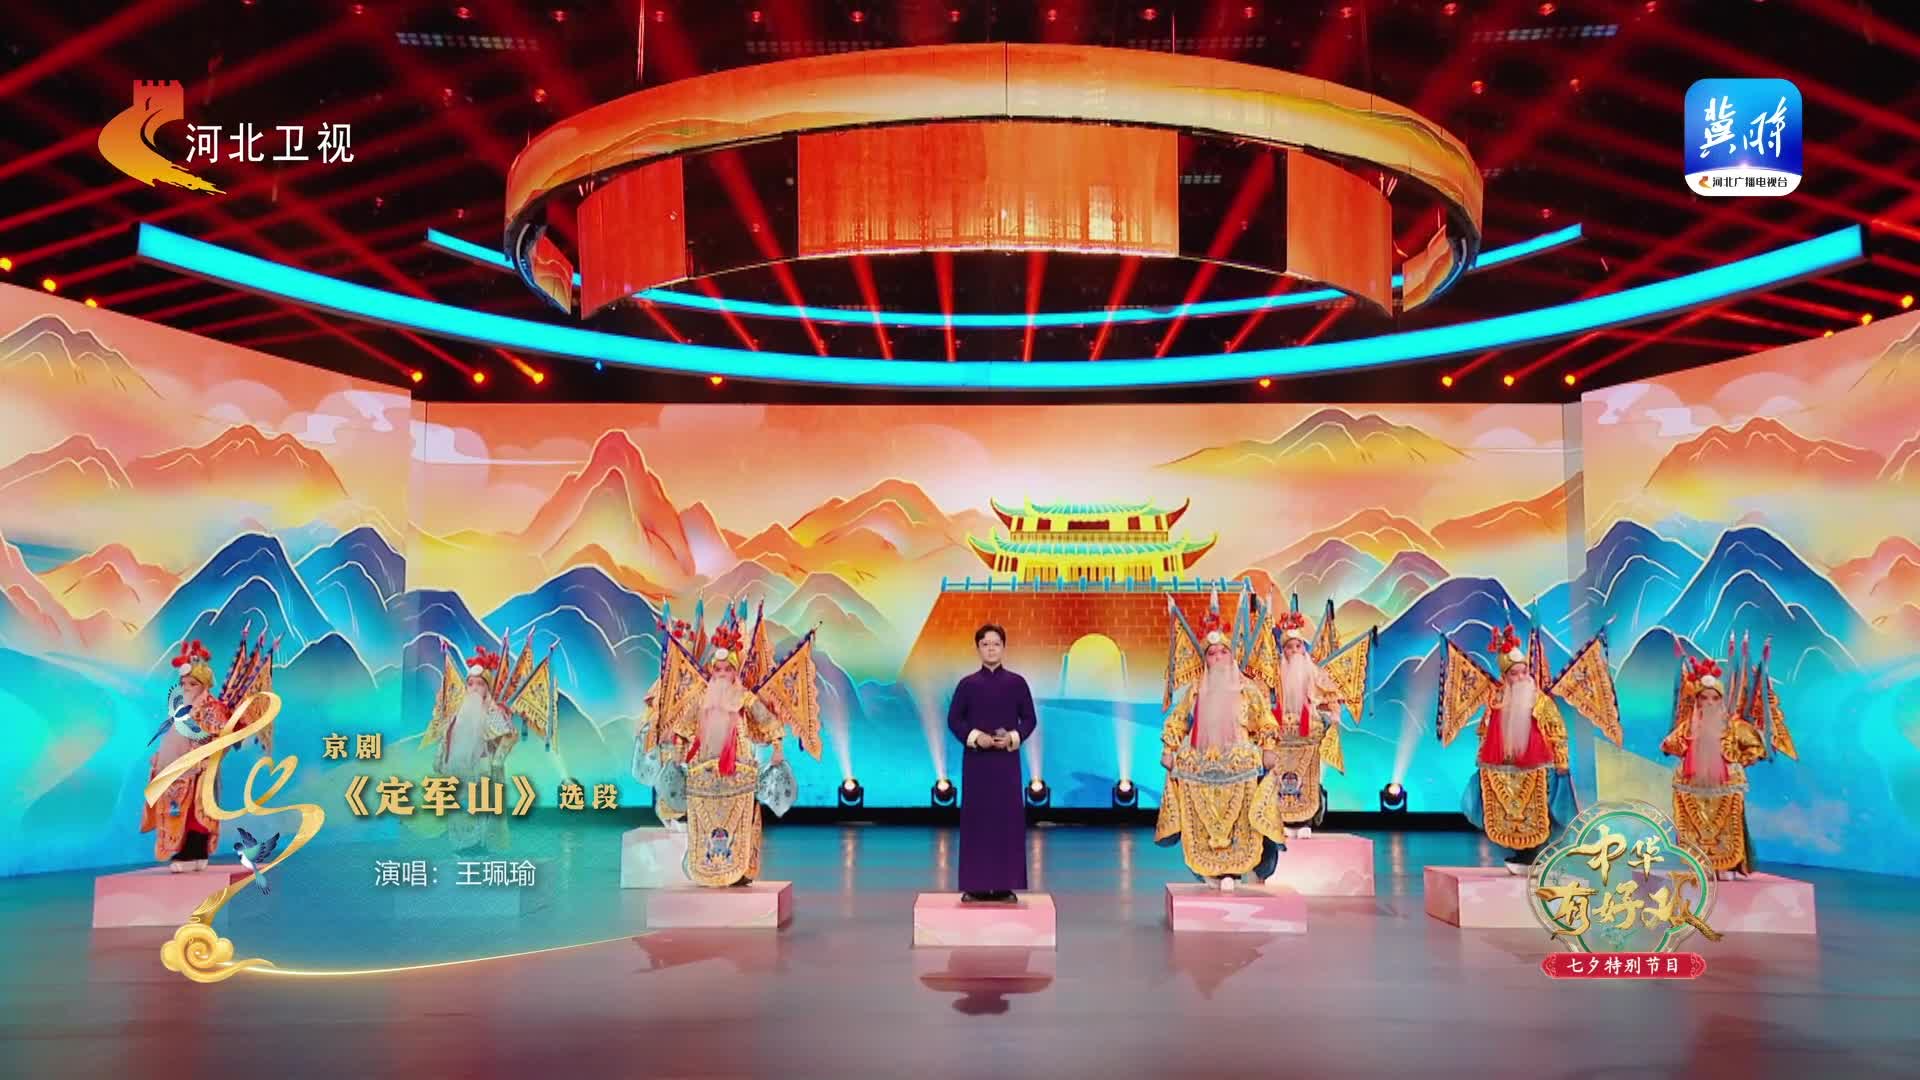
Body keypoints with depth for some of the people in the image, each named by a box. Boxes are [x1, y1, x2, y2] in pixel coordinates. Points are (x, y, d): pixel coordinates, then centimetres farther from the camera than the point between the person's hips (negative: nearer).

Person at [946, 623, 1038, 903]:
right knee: (977, 819, 0)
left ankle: (1005, 885, 7)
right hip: (976, 759, 0)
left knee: (1008, 818, 0)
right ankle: (975, 885, 5)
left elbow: (1030, 719, 5)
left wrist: (1013, 737, -12)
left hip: (1007, 759, 0)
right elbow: (954, 720, 3)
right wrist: (975, 736, -12)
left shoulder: (1016, 683, 2)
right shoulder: (967, 684, 1)